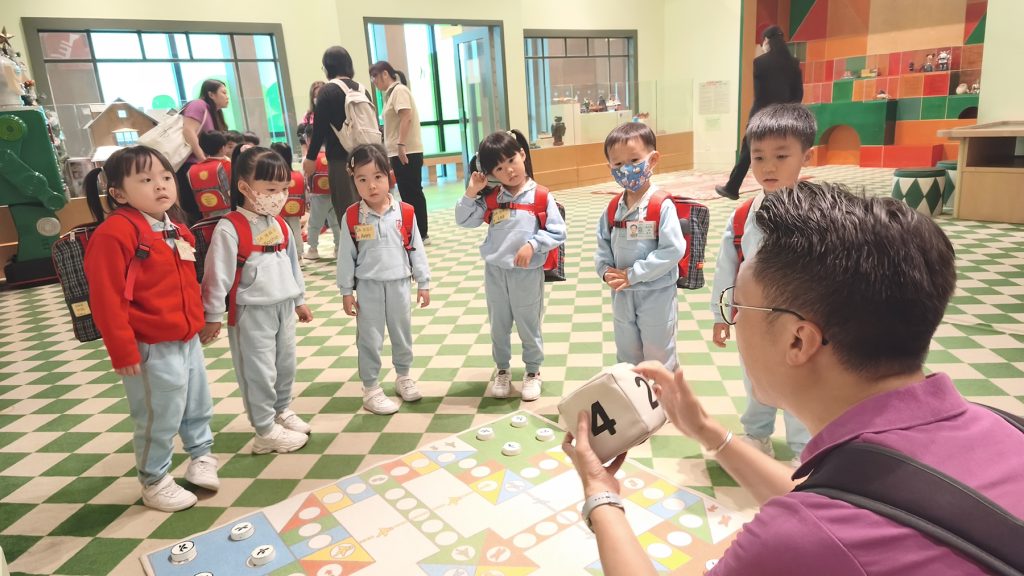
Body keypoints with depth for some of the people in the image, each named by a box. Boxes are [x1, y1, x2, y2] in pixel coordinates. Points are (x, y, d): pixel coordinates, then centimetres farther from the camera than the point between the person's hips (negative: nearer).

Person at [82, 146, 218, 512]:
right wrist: (123, 351, -20)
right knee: (158, 419, 6)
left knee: (199, 406, 22)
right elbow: (106, 299, -20)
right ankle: (155, 483, 26)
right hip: (151, 348, -8)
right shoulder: (114, 233, -18)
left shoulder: (177, 230, 8)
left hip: (188, 340, 8)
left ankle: (201, 455, 44)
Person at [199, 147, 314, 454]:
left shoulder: (280, 225, 6)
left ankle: (282, 410, 38)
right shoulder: (230, 229, -17)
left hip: (283, 307, 7)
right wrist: (213, 315, -11)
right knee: (259, 372, 1)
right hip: (251, 311, -7)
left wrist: (299, 300, 20)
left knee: (286, 365, 18)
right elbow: (217, 274, -14)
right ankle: (266, 432, 13)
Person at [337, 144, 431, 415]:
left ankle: (403, 377, 35)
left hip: (399, 283, 2)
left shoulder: (405, 212, -6)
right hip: (368, 286, -1)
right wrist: (346, 291, -1)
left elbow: (416, 249, 1)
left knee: (402, 333, 15)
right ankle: (371, 389, 18)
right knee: (370, 338, 5)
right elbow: (346, 256, -2)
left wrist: (424, 283, 3)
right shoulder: (352, 217, -8)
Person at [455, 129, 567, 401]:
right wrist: (471, 192, -9)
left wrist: (532, 245, -21)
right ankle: (502, 371, 35)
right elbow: (464, 221, 1)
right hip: (495, 272, 3)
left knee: (529, 326, 11)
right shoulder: (491, 198, 1)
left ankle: (533, 372, 30)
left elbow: (557, 233, -9)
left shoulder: (540, 197, -8)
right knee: (499, 326, 16)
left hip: (528, 274, -3)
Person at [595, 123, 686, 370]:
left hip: (656, 295, -5)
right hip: (622, 295, 6)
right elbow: (602, 246, 9)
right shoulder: (612, 209, 1)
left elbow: (673, 250, -23)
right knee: (626, 357, 22)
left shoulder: (662, 206, -17)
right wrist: (606, 271, -10)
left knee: (658, 360, 10)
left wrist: (633, 274, -21)